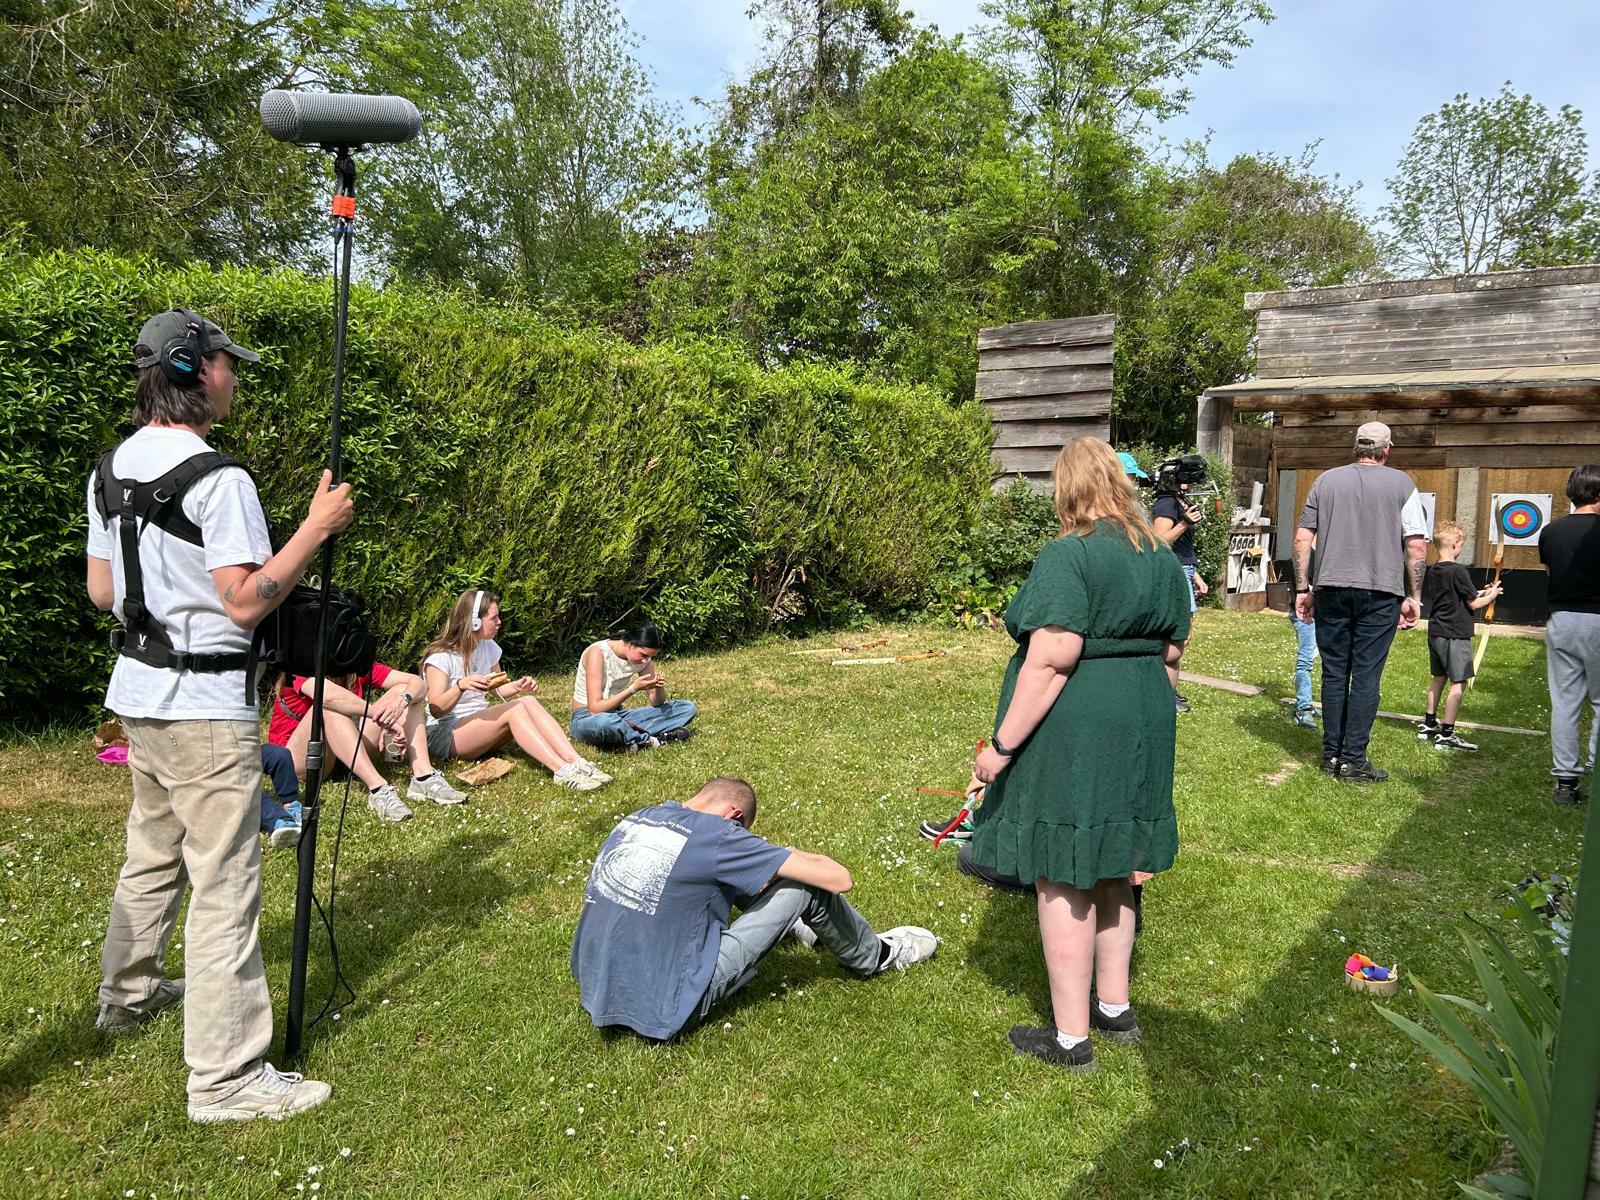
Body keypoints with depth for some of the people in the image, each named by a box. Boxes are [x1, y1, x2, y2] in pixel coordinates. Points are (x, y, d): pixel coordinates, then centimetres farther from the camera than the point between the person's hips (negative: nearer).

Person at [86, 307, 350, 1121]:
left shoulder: (110, 469, 7)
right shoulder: (217, 479, -20)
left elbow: (101, 591, 12)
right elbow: (246, 601, -22)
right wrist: (317, 527, -17)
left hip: (137, 692, 9)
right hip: (205, 707, -9)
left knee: (151, 855, 26)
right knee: (223, 884, -4)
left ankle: (128, 994, 45)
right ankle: (225, 1076, 2)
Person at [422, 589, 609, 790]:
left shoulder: (488, 647, 7)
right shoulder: (440, 656, -14)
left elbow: (498, 690, 17)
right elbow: (436, 710, -21)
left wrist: (519, 686, -5)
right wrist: (461, 685, -39)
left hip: (480, 722, 7)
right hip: (445, 735, -7)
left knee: (528, 701, -21)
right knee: (515, 709, -30)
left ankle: (576, 763, -36)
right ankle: (563, 772, -42)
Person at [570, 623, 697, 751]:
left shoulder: (643, 656, -2)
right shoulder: (598, 652, -22)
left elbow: (656, 702, 3)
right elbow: (595, 709, -27)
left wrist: (659, 687, -20)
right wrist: (634, 688, -30)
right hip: (586, 718, -6)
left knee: (688, 707, -6)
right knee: (603, 722, -47)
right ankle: (651, 741, -24)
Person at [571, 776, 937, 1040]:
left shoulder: (639, 817, 4)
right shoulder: (716, 835, -16)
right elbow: (838, 879, -13)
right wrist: (796, 858, 8)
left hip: (595, 992, 8)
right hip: (663, 1015, -7)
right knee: (806, 885, -4)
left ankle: (795, 924, 42)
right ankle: (873, 957, 22)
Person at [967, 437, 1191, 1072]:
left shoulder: (1069, 556, -17)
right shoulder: (1164, 558, 7)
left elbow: (1051, 661, -23)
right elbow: (1171, 650, 14)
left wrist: (1003, 743, -18)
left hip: (1071, 733, -8)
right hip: (1141, 727, 8)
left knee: (1062, 881, 3)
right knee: (1111, 868, 20)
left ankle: (1071, 1036, 13)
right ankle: (1115, 1007, 34)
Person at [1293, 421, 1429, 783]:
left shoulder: (1327, 480, 8)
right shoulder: (1401, 483, 1)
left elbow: (1302, 539, 6)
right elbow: (1417, 546, -3)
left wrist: (1303, 588, 11)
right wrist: (1413, 597, 4)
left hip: (1330, 589, 2)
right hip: (1380, 591, -2)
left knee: (1333, 672, 10)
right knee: (1366, 676, 2)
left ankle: (1332, 754, 16)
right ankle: (1353, 760, 6)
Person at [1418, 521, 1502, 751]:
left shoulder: (1432, 572, 7)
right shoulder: (1458, 571, -16)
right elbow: (1473, 604, -10)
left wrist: (1478, 593, 18)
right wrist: (1491, 596, 7)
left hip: (1435, 634, 8)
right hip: (1455, 635, -8)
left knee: (1438, 678, 19)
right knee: (1458, 683, -3)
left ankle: (1428, 725, 27)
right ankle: (1446, 734, -5)